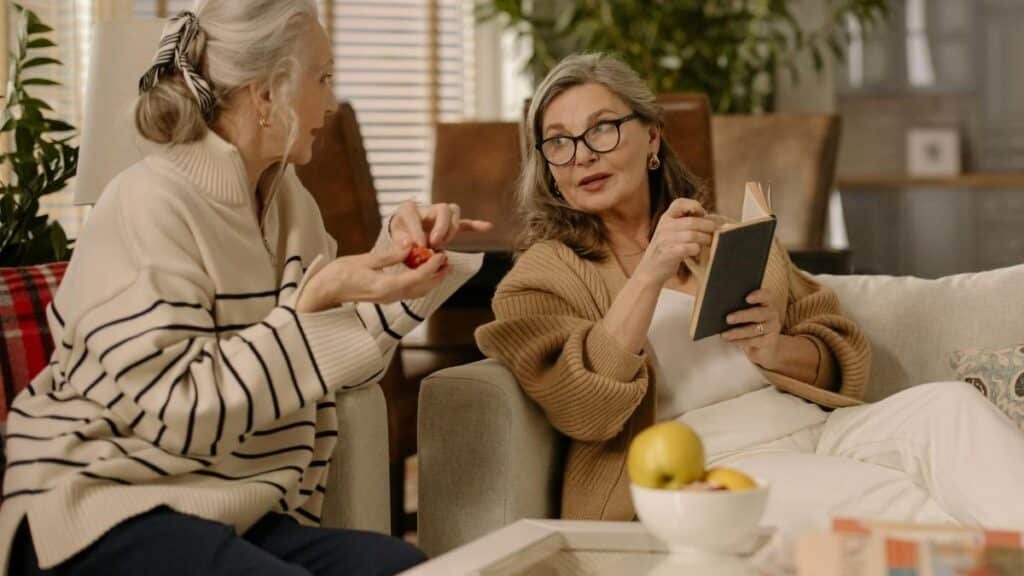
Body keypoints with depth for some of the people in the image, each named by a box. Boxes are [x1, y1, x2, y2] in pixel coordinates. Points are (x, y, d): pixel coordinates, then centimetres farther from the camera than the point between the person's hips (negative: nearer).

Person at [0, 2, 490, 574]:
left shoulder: (285, 195, 11)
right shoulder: (150, 205, -14)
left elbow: (335, 368, 18)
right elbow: (178, 414, -20)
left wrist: (398, 251, 6)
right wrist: (313, 305, -23)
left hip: (238, 510, 8)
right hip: (107, 509, -8)